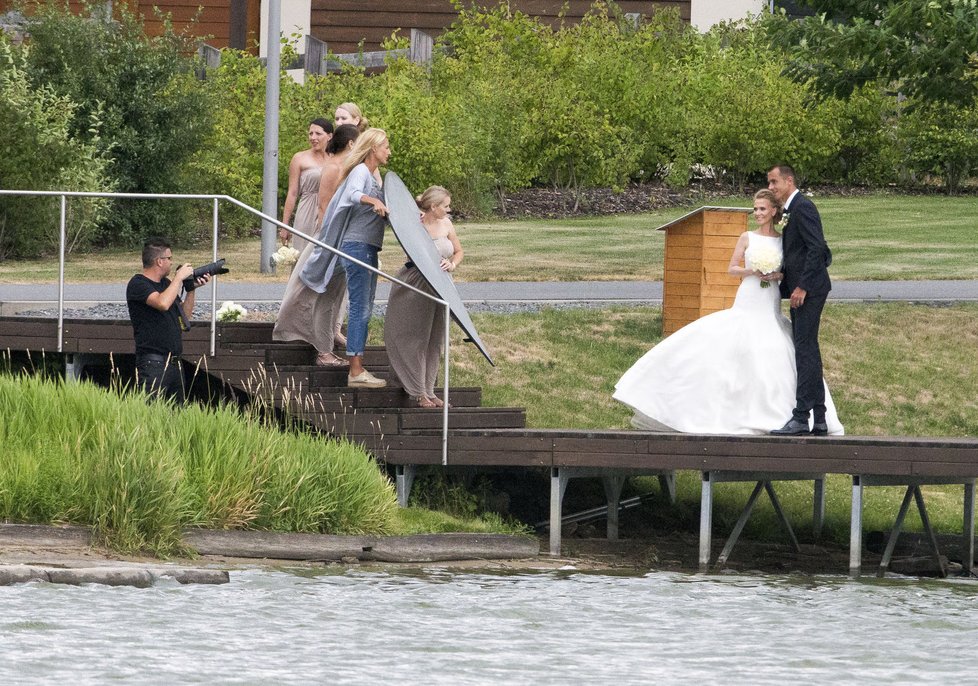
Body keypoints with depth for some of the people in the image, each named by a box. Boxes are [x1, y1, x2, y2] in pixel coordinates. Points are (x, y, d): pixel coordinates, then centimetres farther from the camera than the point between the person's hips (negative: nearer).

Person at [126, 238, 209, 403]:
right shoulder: (138, 284, -8)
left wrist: (192, 289, 13)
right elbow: (162, 303, -25)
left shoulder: (166, 283, 19)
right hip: (153, 363, -9)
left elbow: (184, 316, 25)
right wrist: (179, 277, -13)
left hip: (174, 363, 9)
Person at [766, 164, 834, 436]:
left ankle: (801, 418, -16)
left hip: (808, 289, -11)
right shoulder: (789, 210, 19)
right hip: (800, 289, 11)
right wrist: (783, 288, 17)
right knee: (808, 352, 10)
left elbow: (816, 248, -19)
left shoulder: (802, 207, -12)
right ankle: (819, 421, 12)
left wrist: (802, 287, -21)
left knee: (805, 351, -13)